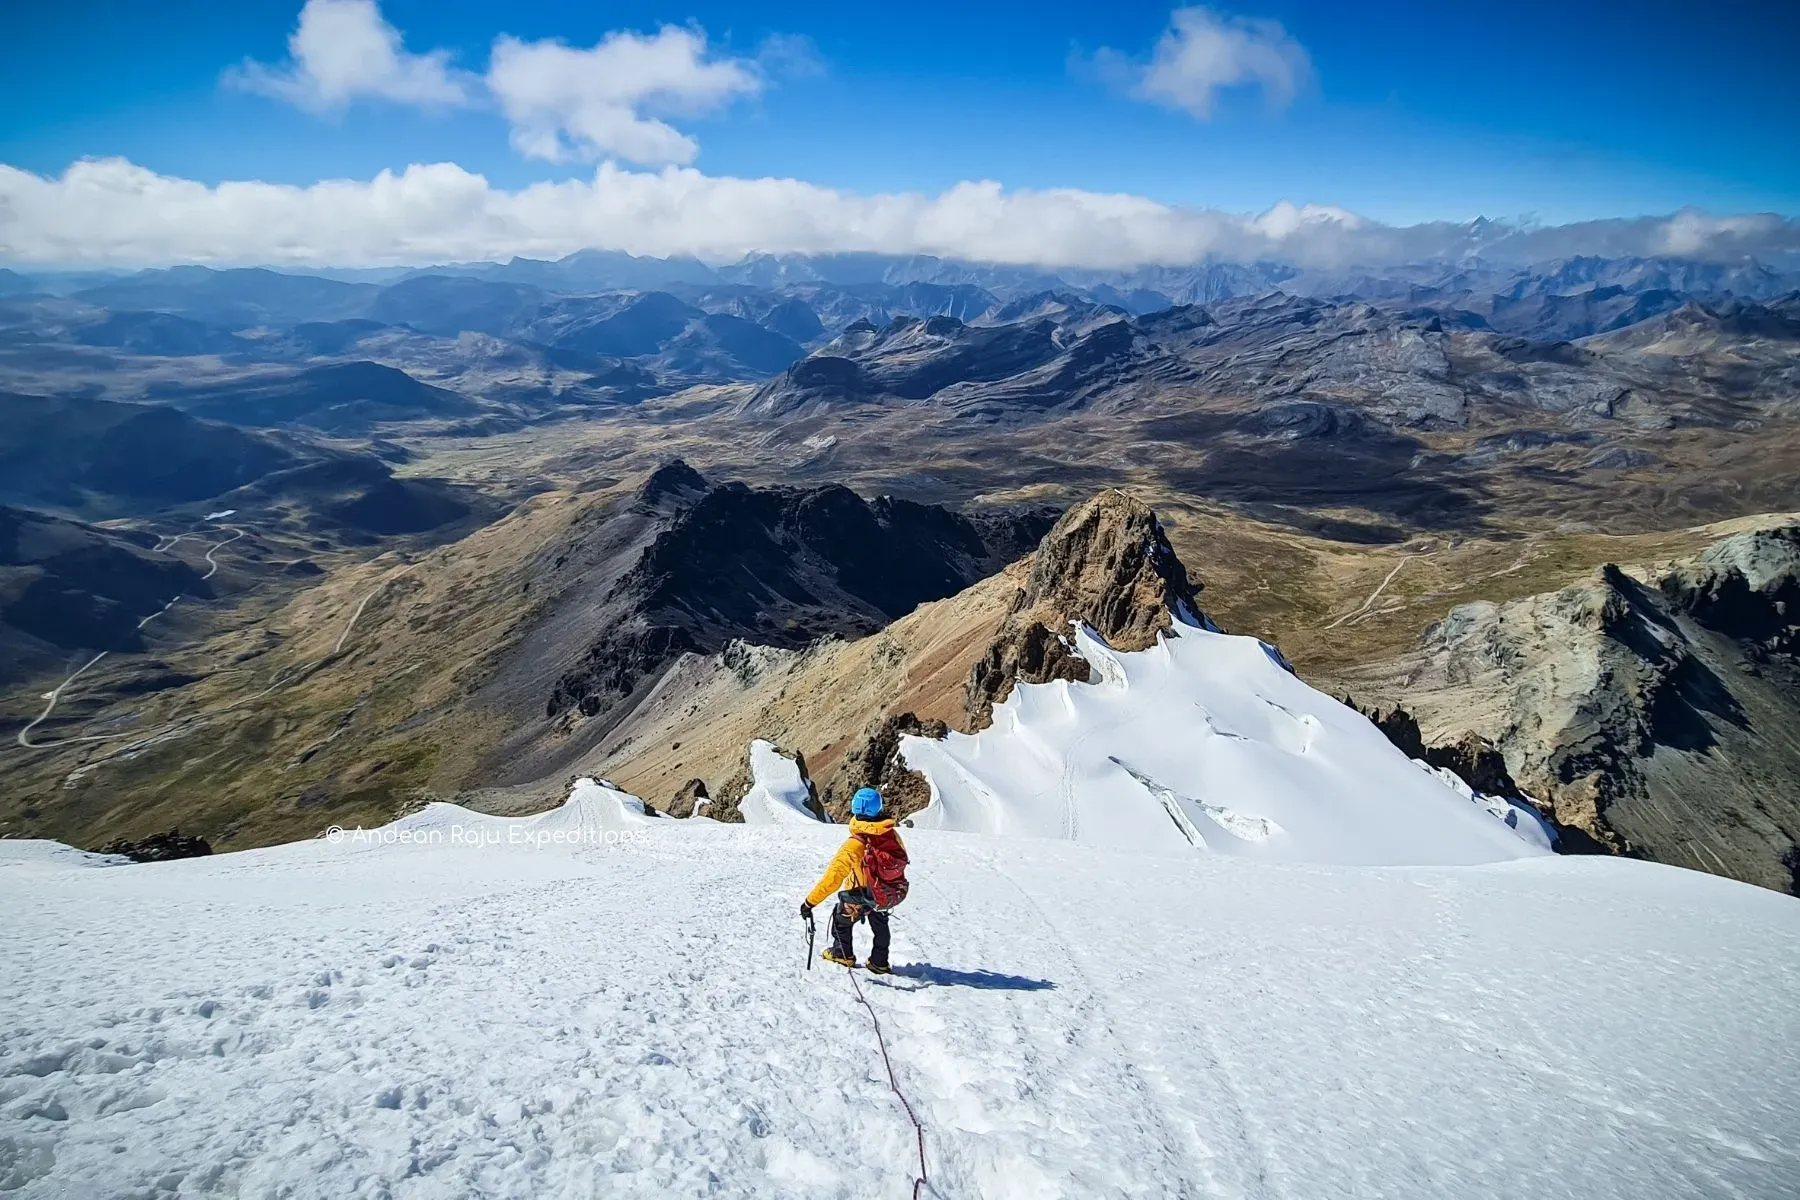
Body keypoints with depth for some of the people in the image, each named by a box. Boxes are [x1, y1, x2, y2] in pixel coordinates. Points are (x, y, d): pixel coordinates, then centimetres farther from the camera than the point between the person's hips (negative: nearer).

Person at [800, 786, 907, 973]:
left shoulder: (854, 844, -24)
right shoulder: (891, 834, -9)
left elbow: (832, 877, -26)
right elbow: (901, 860, 10)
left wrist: (810, 902, -20)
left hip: (867, 896, -5)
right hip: (897, 893, 5)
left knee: (842, 915, 26)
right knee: (878, 919, 35)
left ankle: (843, 954, 41)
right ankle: (879, 962, 39)